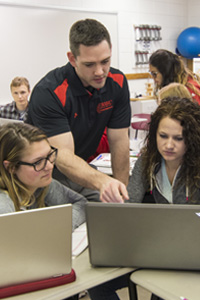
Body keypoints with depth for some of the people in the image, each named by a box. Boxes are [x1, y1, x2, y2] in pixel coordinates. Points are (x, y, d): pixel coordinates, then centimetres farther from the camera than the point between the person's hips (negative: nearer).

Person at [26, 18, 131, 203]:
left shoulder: (117, 82, -9)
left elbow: (119, 141, -6)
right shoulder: (48, 92, -26)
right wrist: (102, 182, -50)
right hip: (48, 173, -4)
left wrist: (120, 191, -11)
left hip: (85, 167, 4)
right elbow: (63, 156, -33)